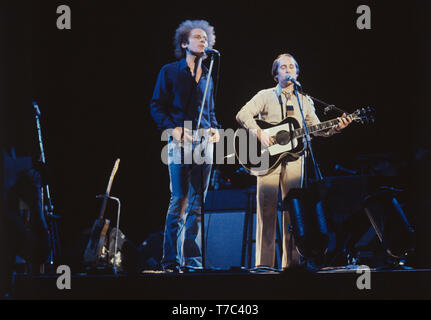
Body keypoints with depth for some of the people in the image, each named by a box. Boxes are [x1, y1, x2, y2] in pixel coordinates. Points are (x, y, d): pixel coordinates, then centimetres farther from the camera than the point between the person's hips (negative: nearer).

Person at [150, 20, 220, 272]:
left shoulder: (207, 76, 19)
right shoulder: (170, 72, 5)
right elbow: (157, 106, 2)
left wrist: (215, 129, 6)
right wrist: (173, 129, -13)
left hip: (205, 143, 5)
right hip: (181, 142, -4)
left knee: (198, 203, 2)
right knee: (180, 200, -9)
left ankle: (192, 260, 4)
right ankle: (171, 260, -4)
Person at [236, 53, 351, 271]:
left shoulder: (304, 102, 18)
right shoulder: (265, 96, 7)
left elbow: (317, 129, 15)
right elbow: (242, 114, -5)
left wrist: (336, 128, -3)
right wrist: (259, 133, -19)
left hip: (293, 160, 3)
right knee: (266, 208, -8)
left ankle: (291, 262, 4)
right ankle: (264, 263, -6)